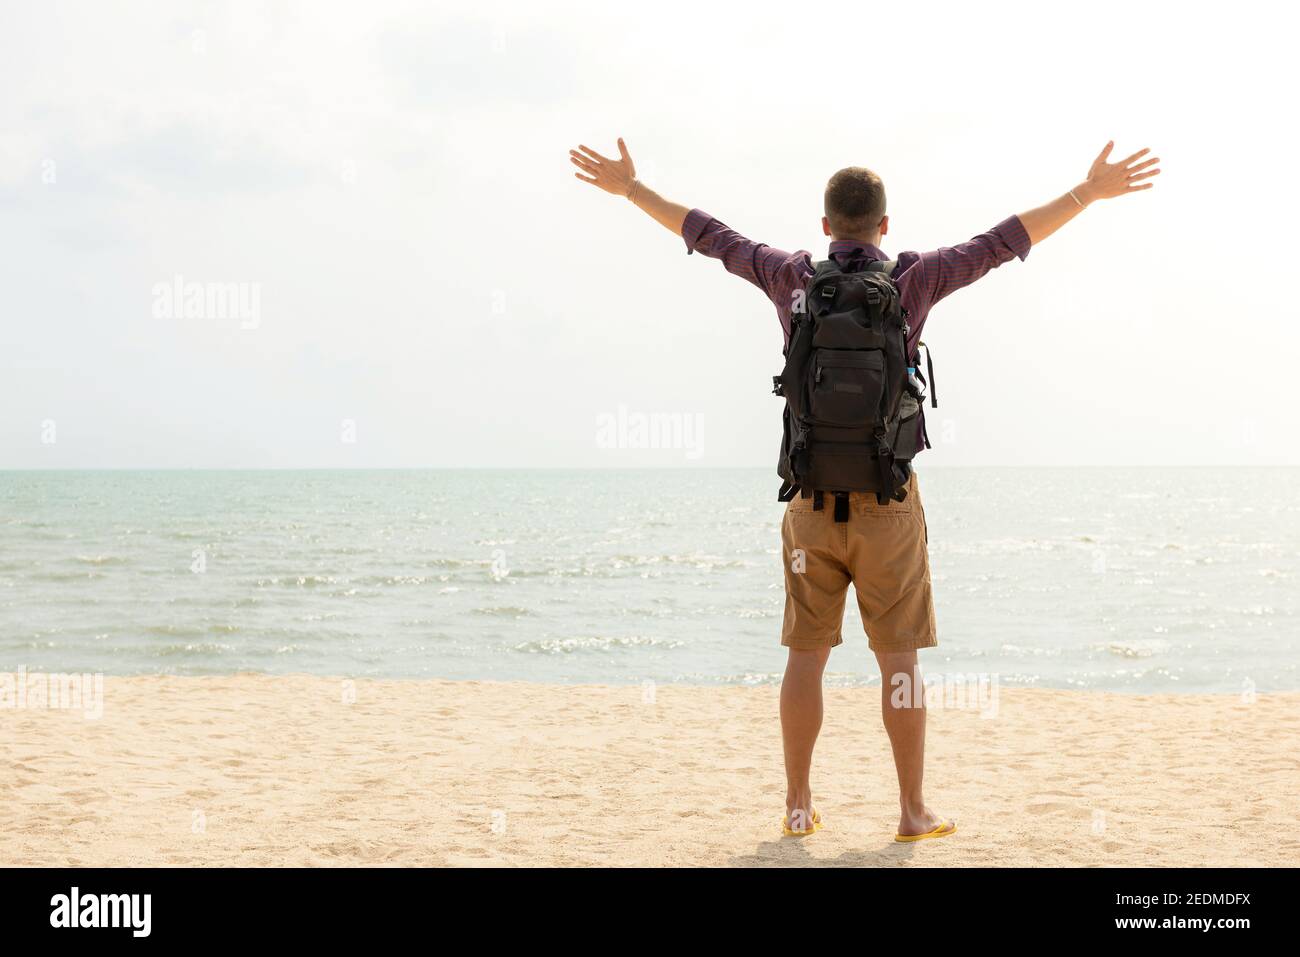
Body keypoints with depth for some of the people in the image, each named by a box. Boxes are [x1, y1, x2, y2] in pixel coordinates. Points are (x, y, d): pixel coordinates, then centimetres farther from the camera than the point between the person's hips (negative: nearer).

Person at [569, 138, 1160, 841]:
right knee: (899, 657, 1)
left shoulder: (792, 278, 2)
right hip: (887, 501, -2)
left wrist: (628, 187, 24)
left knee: (806, 653, 7)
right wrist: (1089, 194, 7)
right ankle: (913, 812, 2)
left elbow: (709, 235, 12)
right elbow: (1002, 241, 0)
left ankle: (799, 806, 9)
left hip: (812, 498, 2)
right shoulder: (912, 279, -4)